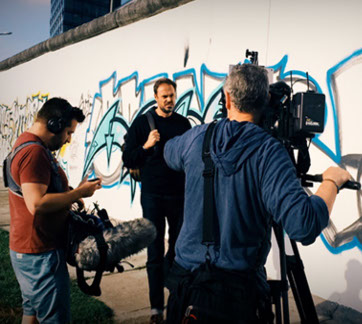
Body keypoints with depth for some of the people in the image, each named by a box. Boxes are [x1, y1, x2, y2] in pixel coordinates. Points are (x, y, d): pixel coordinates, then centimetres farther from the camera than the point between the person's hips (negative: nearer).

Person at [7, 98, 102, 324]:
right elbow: (37, 203, -30)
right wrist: (79, 193, -20)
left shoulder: (26, 143, 13)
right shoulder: (34, 152, -22)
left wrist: (69, 198, 9)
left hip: (27, 251, 11)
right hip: (40, 254, -11)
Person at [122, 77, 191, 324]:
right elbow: (128, 160, -3)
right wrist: (146, 146, -18)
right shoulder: (142, 123, -1)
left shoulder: (183, 123, 8)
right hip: (153, 195, -3)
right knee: (156, 252, 2)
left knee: (179, 247, 14)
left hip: (179, 194, 3)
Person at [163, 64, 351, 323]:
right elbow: (304, 226, -28)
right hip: (238, 290, -4)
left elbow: (169, 152, 19)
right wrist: (331, 181, -12)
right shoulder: (269, 152, -19)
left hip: (185, 274, 4)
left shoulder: (197, 137, -6)